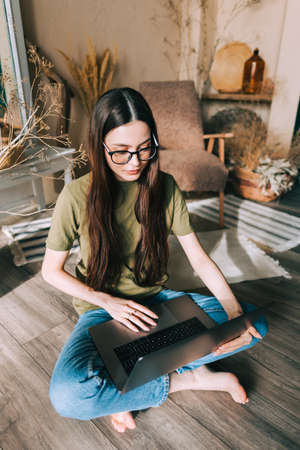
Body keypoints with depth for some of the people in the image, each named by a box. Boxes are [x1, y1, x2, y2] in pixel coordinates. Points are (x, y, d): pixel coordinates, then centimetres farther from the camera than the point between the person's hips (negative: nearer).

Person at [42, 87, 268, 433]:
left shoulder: (165, 187, -7)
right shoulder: (77, 196, -16)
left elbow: (199, 258, -4)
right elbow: (51, 270, -6)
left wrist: (234, 309, -18)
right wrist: (107, 301, -19)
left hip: (156, 300, 4)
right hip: (102, 310, -3)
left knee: (254, 324, -10)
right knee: (67, 395, -32)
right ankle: (192, 378, -12)